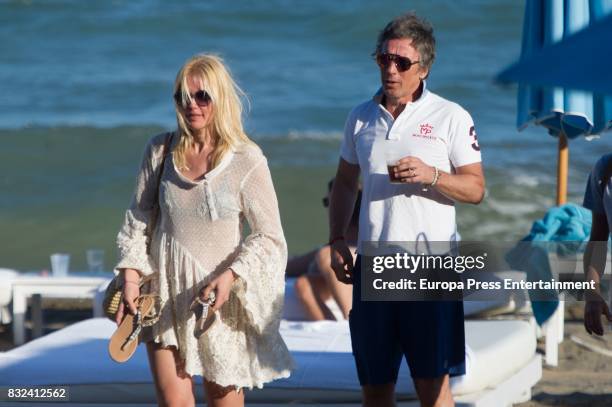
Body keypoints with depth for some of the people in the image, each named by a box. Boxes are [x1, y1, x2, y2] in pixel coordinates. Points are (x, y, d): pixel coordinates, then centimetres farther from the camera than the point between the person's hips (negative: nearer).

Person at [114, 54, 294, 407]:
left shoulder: (246, 160, -8)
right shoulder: (160, 151, 3)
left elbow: (270, 236, -6)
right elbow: (138, 218, 12)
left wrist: (231, 276, -19)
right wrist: (130, 276, 2)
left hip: (219, 293, -3)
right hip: (165, 289, 3)